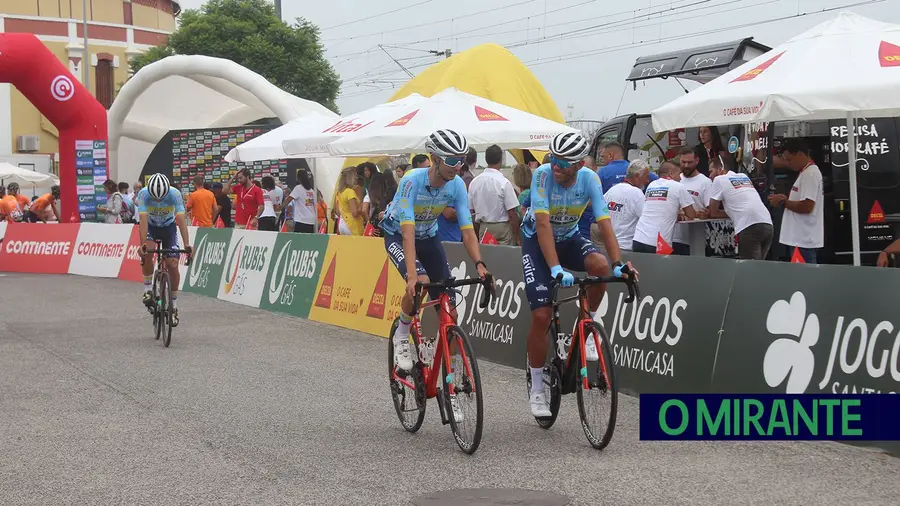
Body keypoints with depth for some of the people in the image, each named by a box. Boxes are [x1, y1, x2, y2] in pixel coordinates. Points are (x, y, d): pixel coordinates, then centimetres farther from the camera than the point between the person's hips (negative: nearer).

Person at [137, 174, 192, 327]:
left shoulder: (175, 194, -31)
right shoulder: (143, 194, -31)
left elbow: (181, 219, -37)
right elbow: (143, 219, -38)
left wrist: (187, 245, -47)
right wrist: (143, 244, -51)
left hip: (169, 227, 0)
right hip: (150, 226, 0)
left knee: (173, 265, -10)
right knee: (147, 252, -31)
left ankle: (174, 307, 4)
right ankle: (148, 290, -11)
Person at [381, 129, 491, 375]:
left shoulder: (457, 185, -20)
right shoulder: (412, 180, -33)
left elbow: (467, 230, -21)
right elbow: (408, 232, -39)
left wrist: (479, 264, -37)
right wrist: (413, 276, -49)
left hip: (428, 237, 4)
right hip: (397, 235, -4)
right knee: (421, 283, -33)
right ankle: (401, 335, -7)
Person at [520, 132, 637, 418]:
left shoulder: (589, 178, -21)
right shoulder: (543, 174, -29)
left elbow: (604, 223, -26)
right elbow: (543, 224, -37)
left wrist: (618, 264, -40)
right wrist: (556, 268, -48)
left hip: (569, 237, 3)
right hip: (537, 241, -2)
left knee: (600, 266, -31)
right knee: (541, 316, -12)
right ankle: (537, 390, 4)